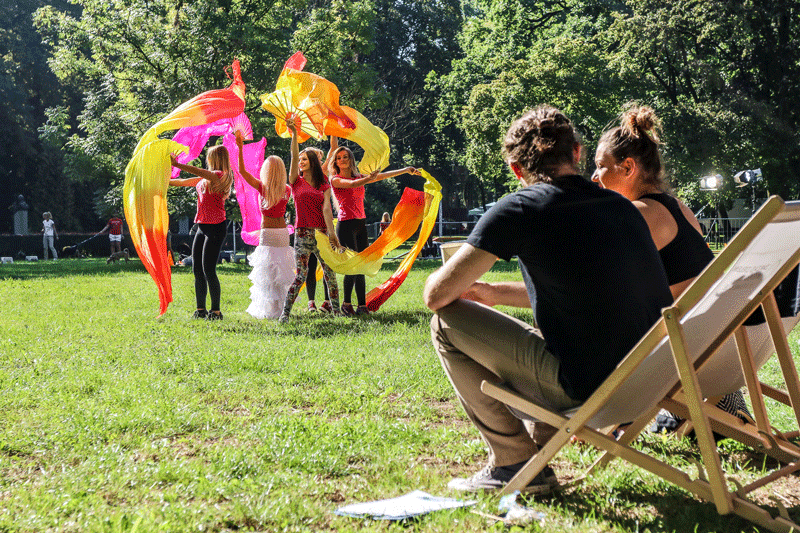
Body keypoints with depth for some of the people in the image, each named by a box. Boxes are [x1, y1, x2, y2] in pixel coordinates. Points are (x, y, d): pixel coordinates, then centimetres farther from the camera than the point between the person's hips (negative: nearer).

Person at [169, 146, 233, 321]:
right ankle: (201, 310, 13)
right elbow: (184, 182, 26)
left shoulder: (220, 176, -8)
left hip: (215, 227, -9)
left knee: (208, 270, -10)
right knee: (197, 269, 7)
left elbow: (197, 171, -22)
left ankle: (216, 311, -4)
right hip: (202, 226, 9)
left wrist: (176, 164, -22)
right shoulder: (207, 178, 18)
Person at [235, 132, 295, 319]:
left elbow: (242, 171, -3)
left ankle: (271, 310, 0)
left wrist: (240, 147, -1)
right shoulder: (287, 190, 0)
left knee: (267, 272, 1)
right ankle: (282, 309, 12)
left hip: (267, 233, -3)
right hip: (283, 232, 3)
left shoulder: (262, 188, -7)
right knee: (281, 272, 9)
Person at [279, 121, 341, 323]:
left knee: (330, 272, 4)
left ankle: (336, 311, 14)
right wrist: (294, 134, -15)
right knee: (301, 274, -11)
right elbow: (293, 156, -5)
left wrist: (331, 232, -11)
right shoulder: (296, 182, 7)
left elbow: (326, 208, -1)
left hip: (321, 232, 2)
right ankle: (285, 313, -8)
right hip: (303, 232, -2)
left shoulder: (324, 185, 10)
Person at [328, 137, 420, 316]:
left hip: (361, 225, 6)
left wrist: (405, 170, 14)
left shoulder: (359, 178, 16)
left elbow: (383, 176, 17)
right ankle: (346, 304, -1)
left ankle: (362, 305, 2)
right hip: (346, 225, -6)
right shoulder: (335, 180, -2)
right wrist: (368, 179, -37)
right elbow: (351, 184, -20)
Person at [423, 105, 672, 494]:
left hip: (587, 389, -8)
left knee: (447, 323, 7)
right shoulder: (622, 207, 13)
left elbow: (437, 294, -5)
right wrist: (493, 293, 31)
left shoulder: (520, 209, -8)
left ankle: (516, 464, 10)